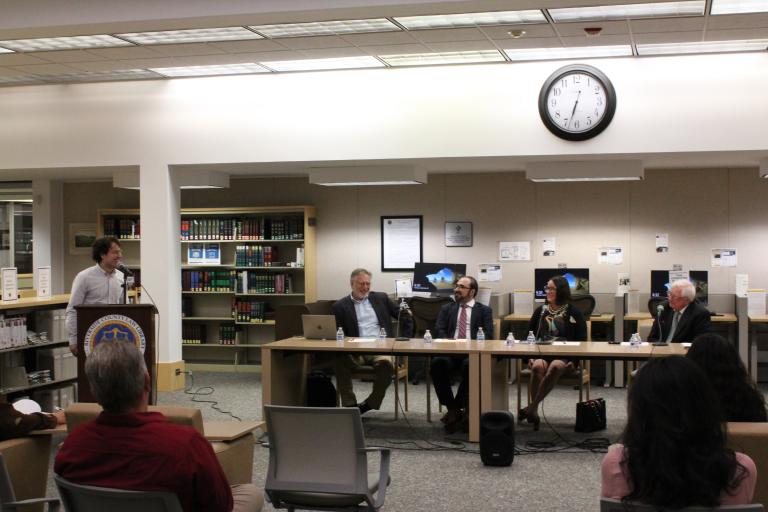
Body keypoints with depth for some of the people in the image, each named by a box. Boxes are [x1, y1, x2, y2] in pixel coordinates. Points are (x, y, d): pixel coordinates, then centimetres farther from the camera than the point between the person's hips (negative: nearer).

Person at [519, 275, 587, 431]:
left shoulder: (573, 312, 7)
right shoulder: (541, 311, 16)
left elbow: (582, 340, 4)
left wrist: (573, 360, -10)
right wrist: (530, 356, 1)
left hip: (564, 356, -2)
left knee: (555, 367, -38)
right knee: (538, 367, -34)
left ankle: (531, 407, -38)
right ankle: (534, 412, -33)